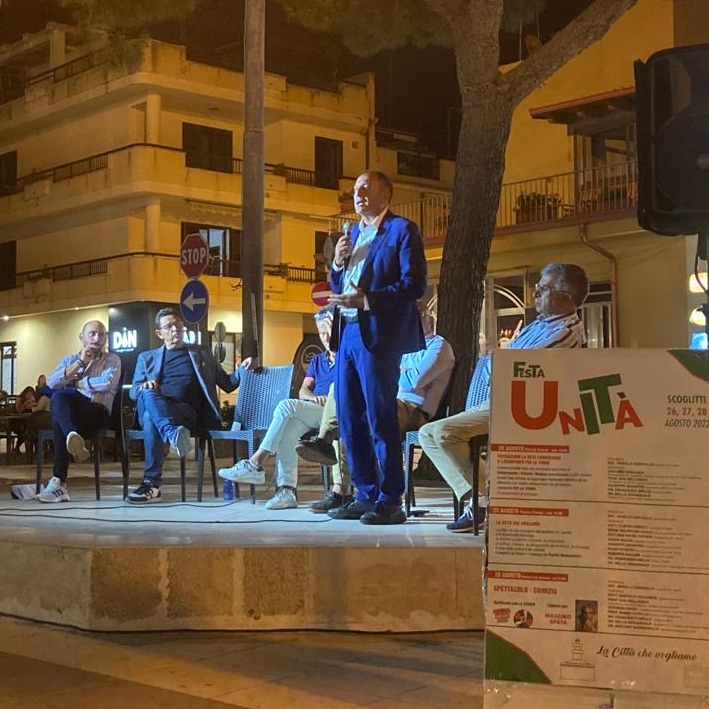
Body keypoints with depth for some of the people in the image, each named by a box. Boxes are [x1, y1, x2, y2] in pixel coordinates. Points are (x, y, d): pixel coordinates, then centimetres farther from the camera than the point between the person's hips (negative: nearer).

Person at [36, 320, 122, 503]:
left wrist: (74, 383, 3)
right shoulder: (69, 360, 26)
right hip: (66, 413, 3)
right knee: (58, 396, -34)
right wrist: (80, 362, 0)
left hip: (97, 413, -3)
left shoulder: (112, 360, 16)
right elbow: (52, 383, 4)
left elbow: (106, 383, -7)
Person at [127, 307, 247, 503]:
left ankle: (152, 485, -43)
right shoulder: (147, 358, 28)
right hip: (153, 407, 1)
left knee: (151, 418, -37)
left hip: (186, 411, -1)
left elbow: (227, 384, 26)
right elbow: (133, 391, 18)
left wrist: (242, 370, 4)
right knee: (147, 394, -37)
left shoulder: (201, 353, 27)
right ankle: (173, 434, -58)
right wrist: (144, 388, -7)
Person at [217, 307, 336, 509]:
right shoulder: (317, 360, 27)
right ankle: (287, 490, -37)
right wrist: (314, 398, -7)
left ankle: (255, 464, -27)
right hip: (314, 412, 5)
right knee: (288, 427, -31)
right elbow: (303, 390, 17)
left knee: (287, 407, -30)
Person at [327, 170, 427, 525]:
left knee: (380, 419, -7)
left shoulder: (402, 230, -2)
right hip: (348, 334, 8)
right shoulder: (352, 233, 21)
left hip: (378, 334, -8)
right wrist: (338, 262, 4)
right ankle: (366, 495, 17)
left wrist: (366, 299, -19)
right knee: (349, 419, 8)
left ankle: (390, 501, -1)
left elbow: (414, 284, -12)